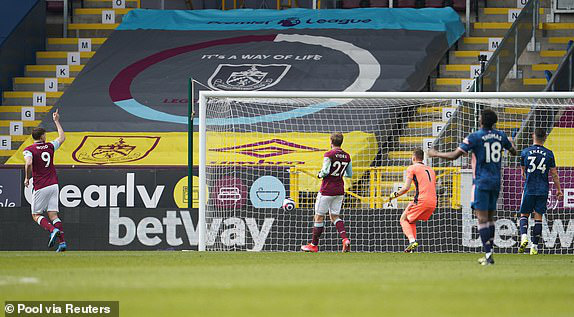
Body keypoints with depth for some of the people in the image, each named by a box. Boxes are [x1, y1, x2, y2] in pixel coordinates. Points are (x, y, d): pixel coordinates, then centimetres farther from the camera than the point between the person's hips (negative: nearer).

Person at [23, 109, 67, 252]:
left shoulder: (29, 150, -6)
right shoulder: (49, 146, 7)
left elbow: (29, 163, -26)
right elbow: (62, 138, 25)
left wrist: (27, 178, -10)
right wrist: (56, 121, 31)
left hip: (41, 187, -5)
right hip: (54, 185, 5)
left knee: (36, 215, 5)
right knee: (53, 214, 4)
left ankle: (53, 230, -21)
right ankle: (62, 241, -9)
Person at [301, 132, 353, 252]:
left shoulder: (329, 155, -14)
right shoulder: (346, 156, 5)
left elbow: (325, 172, -22)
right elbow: (350, 174, 11)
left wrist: (320, 174, -1)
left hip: (327, 190, -6)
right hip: (340, 190, 6)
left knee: (319, 217, 4)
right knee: (334, 216, 14)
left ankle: (314, 245, 10)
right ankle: (345, 239, -8)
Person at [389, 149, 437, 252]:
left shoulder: (412, 168, 3)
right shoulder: (430, 170, 23)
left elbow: (406, 188, -5)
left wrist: (395, 195, 9)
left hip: (421, 201, -6)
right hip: (433, 203, 6)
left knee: (404, 219, 9)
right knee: (412, 220, 24)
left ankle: (412, 240, -14)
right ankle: (413, 242, 12)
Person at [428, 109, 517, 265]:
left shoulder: (475, 137, -10)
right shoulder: (500, 136, 6)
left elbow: (454, 155, -12)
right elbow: (514, 152, 23)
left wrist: (436, 154, 3)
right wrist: (510, 142, 45)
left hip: (482, 182, -6)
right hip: (496, 182, 6)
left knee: (482, 218, -7)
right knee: (490, 217, 13)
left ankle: (488, 255, -15)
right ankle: (488, 254, 14)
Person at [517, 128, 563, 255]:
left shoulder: (525, 152, -1)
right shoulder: (549, 154, -2)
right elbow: (554, 174, 2)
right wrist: (558, 190, 11)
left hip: (529, 189, 0)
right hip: (543, 190, 0)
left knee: (524, 215, 11)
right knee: (538, 217, 6)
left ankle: (524, 237, -14)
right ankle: (535, 246, 4)